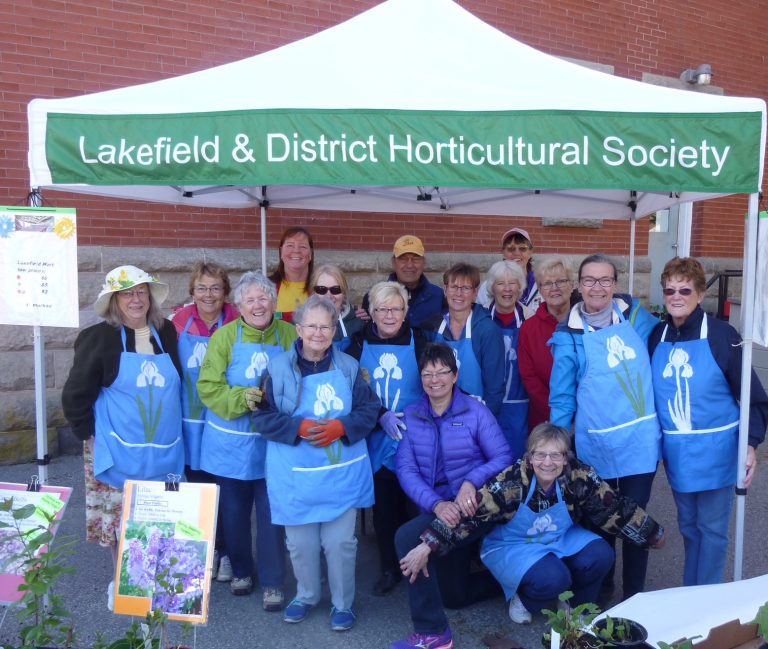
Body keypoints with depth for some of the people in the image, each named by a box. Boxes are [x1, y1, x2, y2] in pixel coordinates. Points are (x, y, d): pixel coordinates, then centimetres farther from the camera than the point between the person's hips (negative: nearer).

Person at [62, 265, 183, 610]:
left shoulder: (167, 333, 4)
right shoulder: (99, 338, -8)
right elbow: (75, 396, -5)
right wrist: (90, 435, -4)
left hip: (164, 451, 4)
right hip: (120, 451, -3)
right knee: (119, 519, 7)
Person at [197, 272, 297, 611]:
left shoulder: (289, 335, -2)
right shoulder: (225, 336, -4)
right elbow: (209, 387, -9)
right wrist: (242, 398, -24)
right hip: (231, 443, 1)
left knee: (271, 515, 5)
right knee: (234, 512, 15)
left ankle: (272, 582, 22)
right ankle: (241, 570, 38)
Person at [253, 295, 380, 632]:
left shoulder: (348, 366, 2)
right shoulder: (279, 367, -4)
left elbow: (370, 410, 1)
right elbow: (264, 416, -5)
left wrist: (340, 427, -16)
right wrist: (299, 427, -19)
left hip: (342, 473, 1)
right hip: (296, 475, 0)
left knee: (340, 541, 6)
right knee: (300, 542, 13)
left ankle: (343, 603, 28)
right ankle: (306, 595, 38)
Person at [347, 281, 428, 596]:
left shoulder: (418, 341, -1)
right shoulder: (359, 343, 2)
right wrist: (381, 416, -16)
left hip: (414, 439, -1)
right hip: (376, 440, 1)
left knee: (415, 504, 2)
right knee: (383, 506, 9)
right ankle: (389, 568, 26)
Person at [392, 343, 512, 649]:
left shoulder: (475, 410, -9)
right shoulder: (410, 416, -1)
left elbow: (503, 457, -13)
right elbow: (406, 469, -10)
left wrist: (472, 481, -30)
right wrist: (436, 504, -25)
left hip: (473, 508, -5)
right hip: (437, 511, 5)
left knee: (407, 537, -28)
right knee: (454, 596, 17)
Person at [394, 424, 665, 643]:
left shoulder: (579, 476, -21)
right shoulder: (510, 482, -30)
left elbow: (615, 508, -8)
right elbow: (469, 513, -32)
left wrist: (653, 535, 3)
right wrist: (426, 546, -38)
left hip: (562, 540, 4)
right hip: (512, 546, -4)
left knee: (600, 555, -21)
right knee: (552, 577, -31)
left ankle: (576, 605, 9)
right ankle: (523, 600, 4)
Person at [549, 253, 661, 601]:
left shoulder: (635, 315, 0)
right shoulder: (569, 335, -5)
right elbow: (561, 397, -1)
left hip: (640, 439, 1)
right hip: (596, 444, -1)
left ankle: (634, 593, 28)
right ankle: (600, 587, 36)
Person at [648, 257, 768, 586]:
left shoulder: (722, 335, -11)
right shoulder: (656, 336, 2)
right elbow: (646, 393, 9)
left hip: (715, 450, -4)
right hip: (676, 451, 4)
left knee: (712, 528, 7)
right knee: (688, 526, 18)